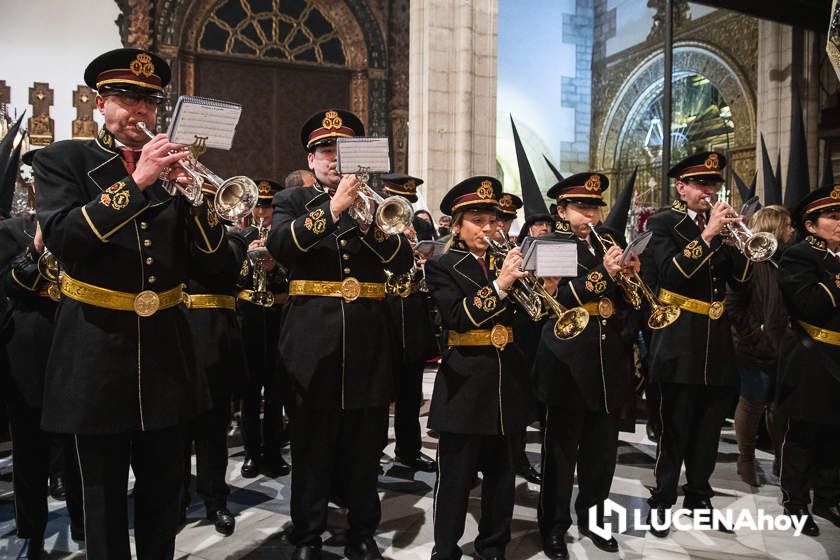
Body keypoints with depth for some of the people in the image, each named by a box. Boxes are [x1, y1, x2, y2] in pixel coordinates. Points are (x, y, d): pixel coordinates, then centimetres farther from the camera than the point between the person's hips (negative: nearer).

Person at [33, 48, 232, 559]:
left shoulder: (173, 165, 7)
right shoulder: (63, 160, 1)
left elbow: (213, 261, 0)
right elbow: (62, 239, -18)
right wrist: (135, 181, -23)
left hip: (165, 348, 3)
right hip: (98, 347, -2)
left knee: (164, 488, 14)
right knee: (105, 493, 10)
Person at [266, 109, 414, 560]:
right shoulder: (292, 201, 9)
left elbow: (404, 261, 1)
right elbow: (279, 244, -13)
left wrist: (369, 223, -14)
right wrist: (333, 208, -20)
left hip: (368, 341, 2)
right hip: (314, 340, -2)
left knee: (365, 447, 9)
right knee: (312, 445, 7)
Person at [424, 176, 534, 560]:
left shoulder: (506, 262, 11)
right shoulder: (442, 267, -2)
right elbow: (458, 317, -16)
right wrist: (499, 285, -25)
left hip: (508, 380, 5)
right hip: (465, 383, -4)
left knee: (502, 475, 13)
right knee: (456, 478, 4)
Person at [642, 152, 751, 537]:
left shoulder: (721, 223, 12)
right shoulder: (662, 223, -4)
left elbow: (740, 281, 7)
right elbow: (670, 273, -20)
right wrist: (707, 235, -23)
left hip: (716, 340, 6)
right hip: (680, 339, -6)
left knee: (709, 426, 14)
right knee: (675, 427, 1)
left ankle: (698, 496, 29)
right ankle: (661, 501, 15)